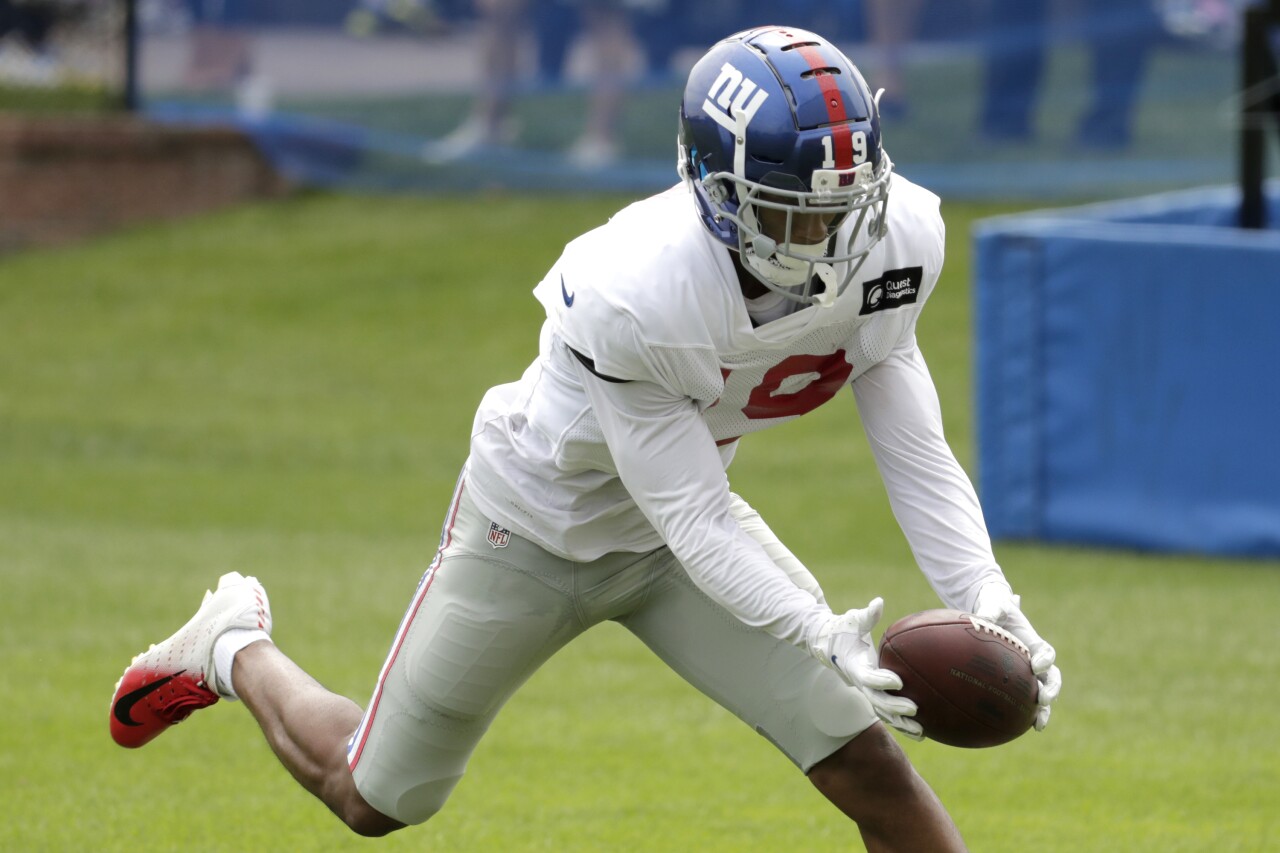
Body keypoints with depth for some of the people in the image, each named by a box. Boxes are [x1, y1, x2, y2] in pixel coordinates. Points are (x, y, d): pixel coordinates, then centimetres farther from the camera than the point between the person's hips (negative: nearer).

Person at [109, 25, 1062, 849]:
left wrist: (989, 605, -27)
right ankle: (233, 649, 43)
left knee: (872, 768, -12)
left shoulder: (884, 247, -22)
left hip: (680, 528, 5)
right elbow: (692, 526, -32)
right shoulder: (634, 298, -39)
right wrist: (819, 635, -45)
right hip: (535, 532, -4)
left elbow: (916, 451, -13)